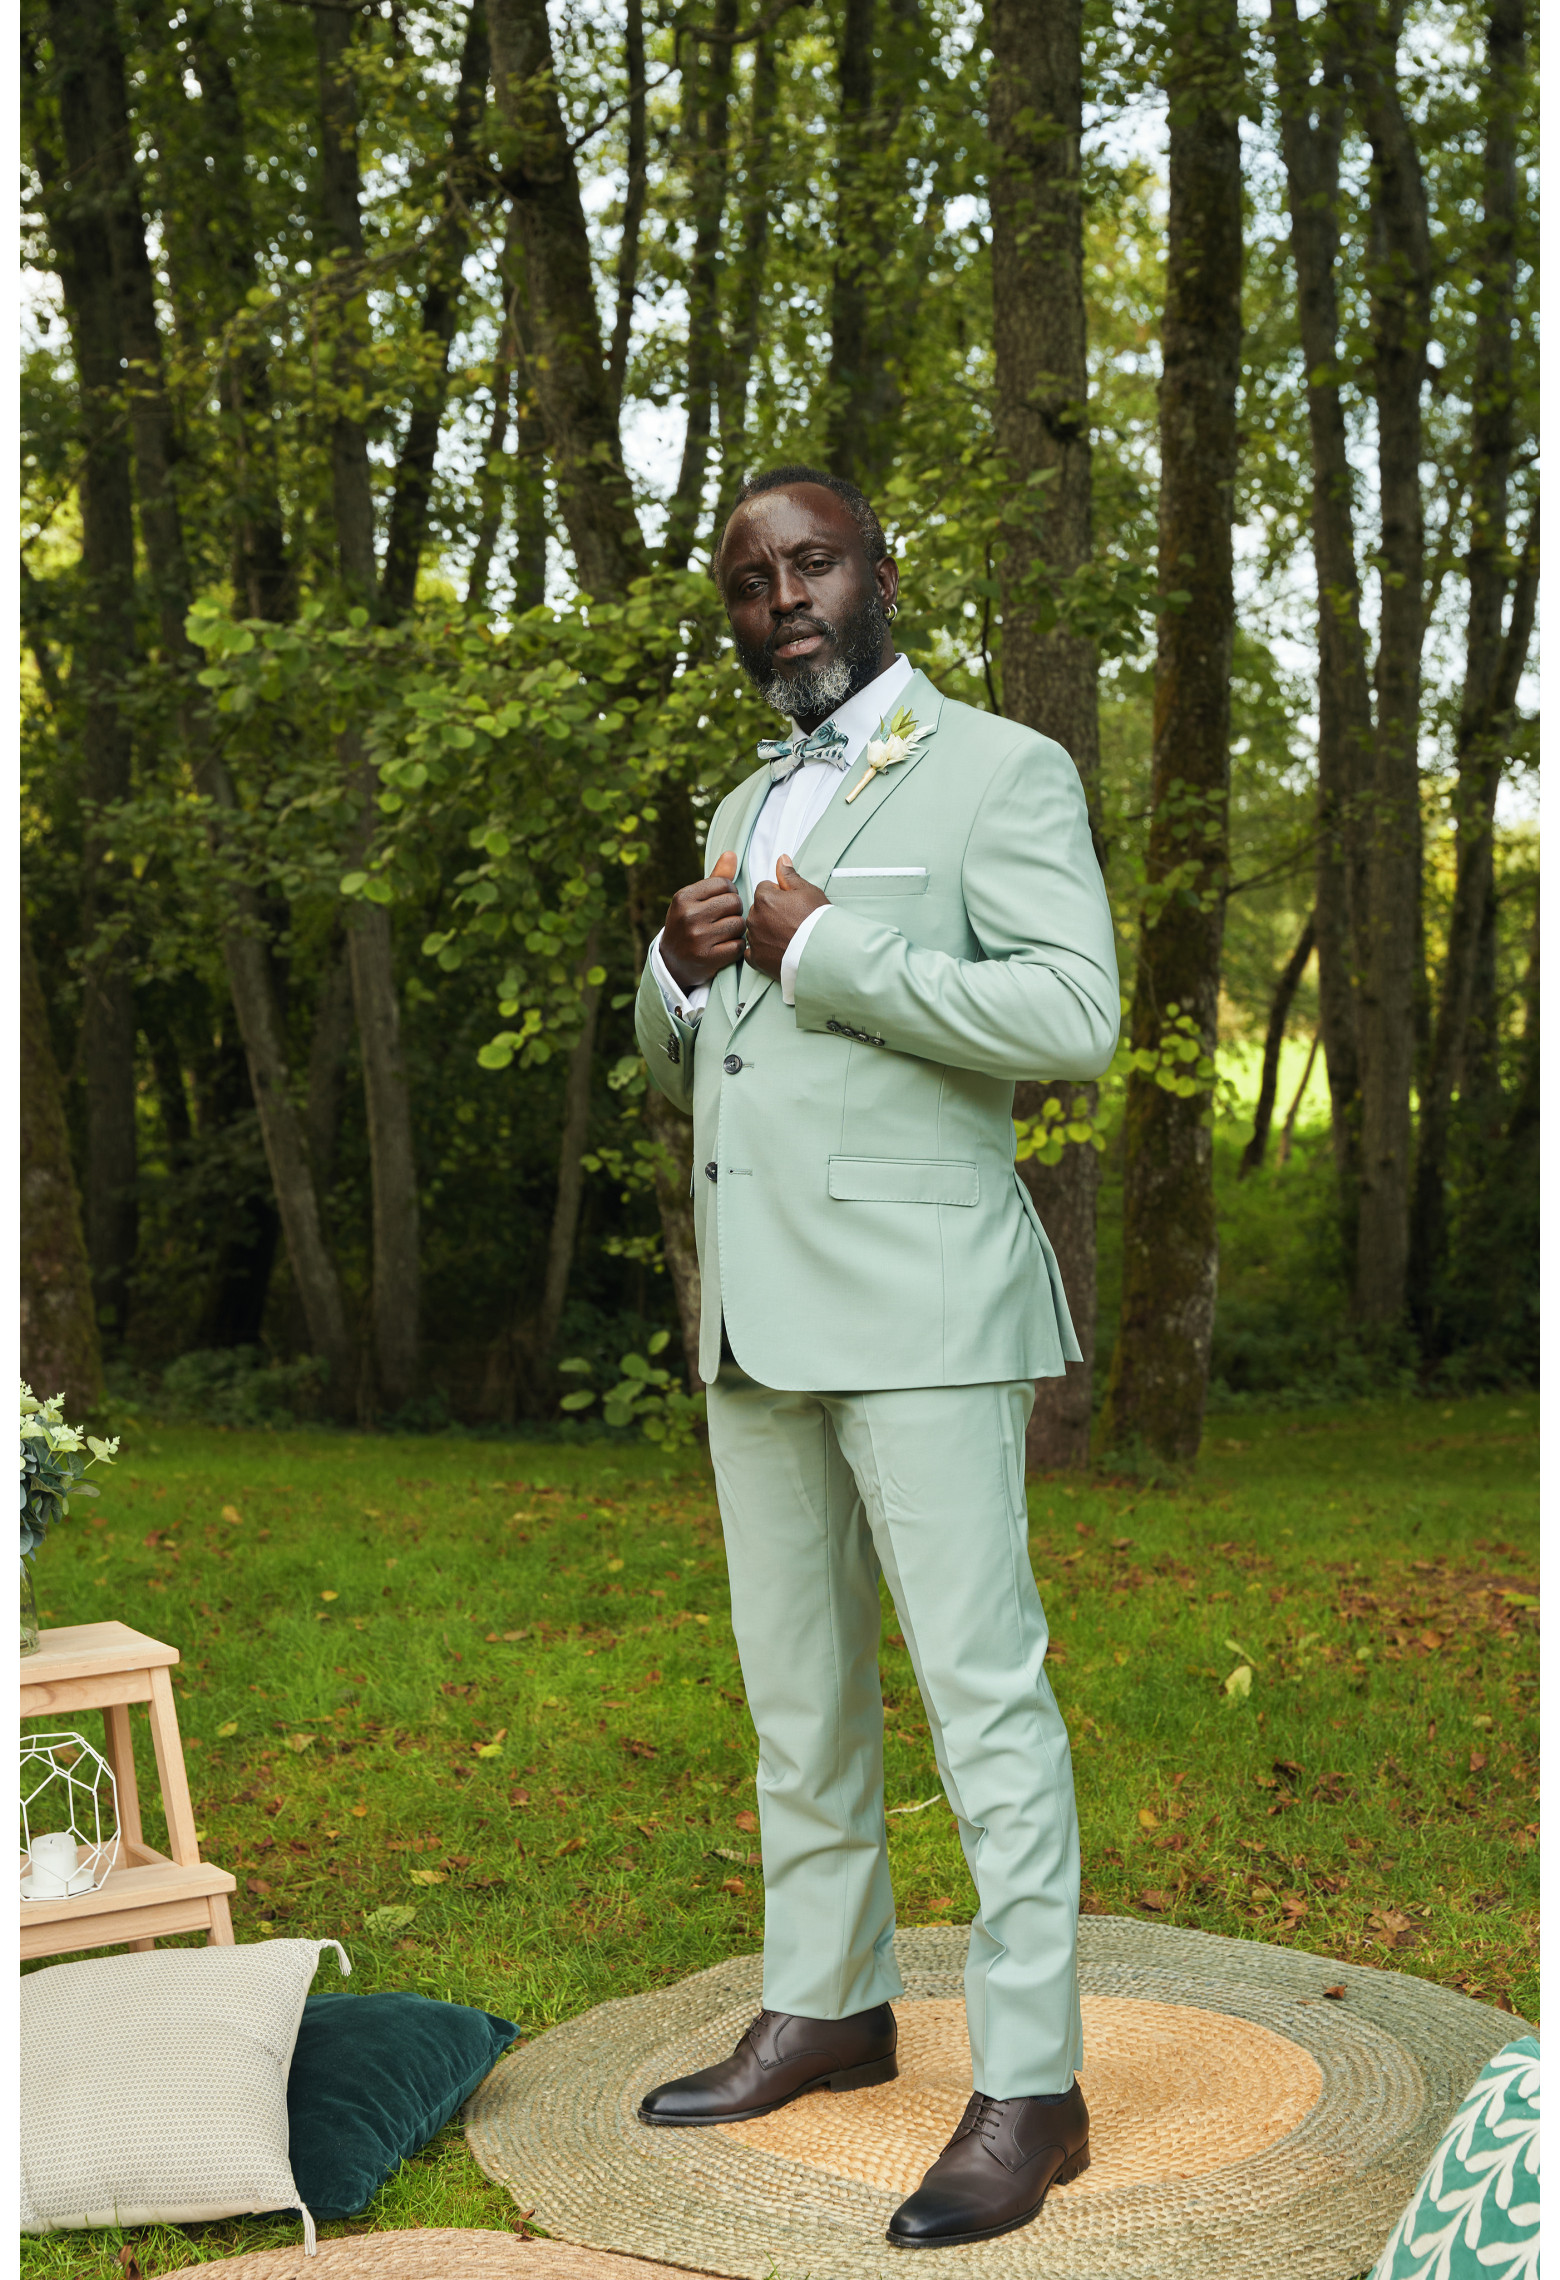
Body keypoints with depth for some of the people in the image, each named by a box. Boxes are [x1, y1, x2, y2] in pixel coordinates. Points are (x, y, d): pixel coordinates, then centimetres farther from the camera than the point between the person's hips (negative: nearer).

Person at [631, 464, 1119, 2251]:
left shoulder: (998, 770, -1)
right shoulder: (741, 810, 22)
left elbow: (1073, 1015, -15)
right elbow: (679, 1073, 26)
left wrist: (821, 952, -14)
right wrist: (679, 972, 4)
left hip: (915, 1300, -7)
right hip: (754, 1310, 8)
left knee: (981, 1685, -6)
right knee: (796, 1687, 15)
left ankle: (1029, 2086, 1)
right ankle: (825, 2007, 28)